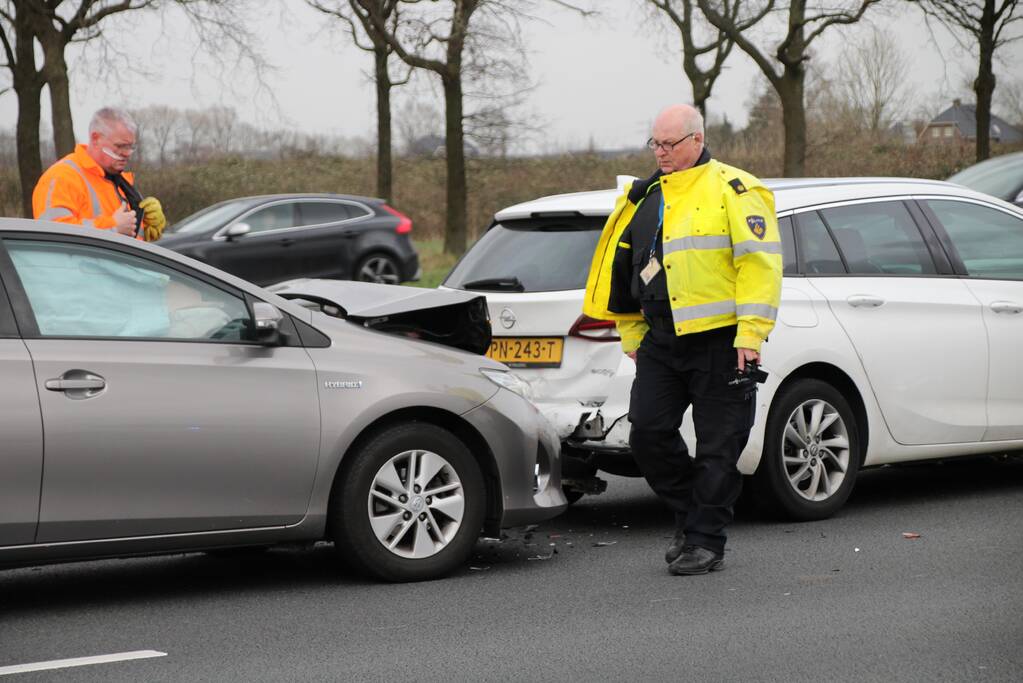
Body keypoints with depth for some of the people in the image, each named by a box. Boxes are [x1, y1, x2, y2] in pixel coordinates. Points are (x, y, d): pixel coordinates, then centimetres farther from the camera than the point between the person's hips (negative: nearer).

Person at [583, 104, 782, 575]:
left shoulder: (731, 190, -7)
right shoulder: (645, 197, 15)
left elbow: (760, 262, -12)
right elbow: (622, 269, 24)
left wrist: (750, 334, -18)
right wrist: (632, 335, 21)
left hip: (719, 341, -7)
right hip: (660, 342, 7)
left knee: (717, 446, -1)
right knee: (648, 433, 1)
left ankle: (706, 542, 8)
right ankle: (689, 518, 20)